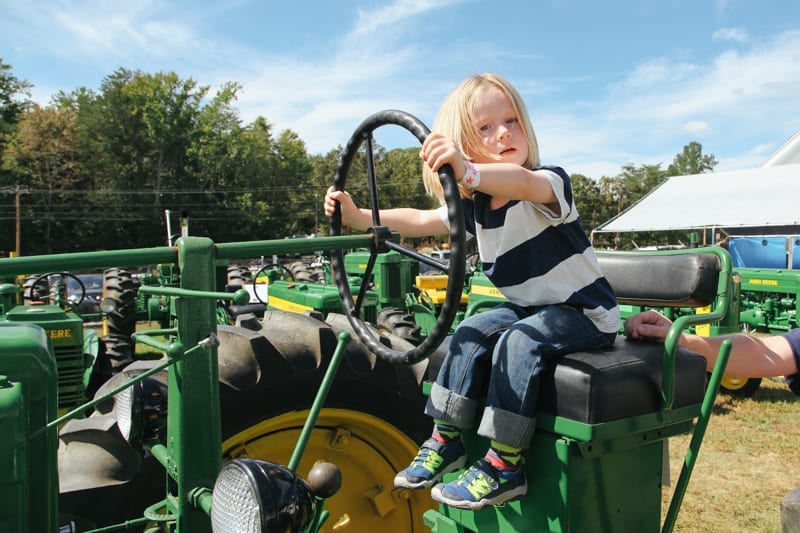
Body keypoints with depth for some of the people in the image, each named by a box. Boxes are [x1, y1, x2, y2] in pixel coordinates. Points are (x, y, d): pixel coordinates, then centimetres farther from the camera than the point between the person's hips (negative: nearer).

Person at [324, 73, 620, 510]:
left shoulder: (549, 183, -21)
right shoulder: (475, 207, 1)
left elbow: (524, 182, -46)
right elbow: (419, 220, 11)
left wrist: (468, 173, -65)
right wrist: (357, 216, 2)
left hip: (584, 310, -7)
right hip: (529, 306, 7)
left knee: (517, 343, -28)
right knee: (470, 335, -11)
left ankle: (503, 466, -19)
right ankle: (446, 441, 0)